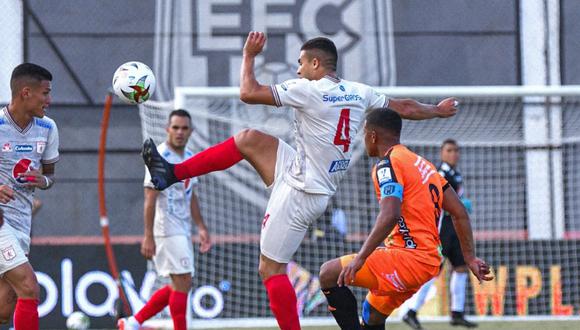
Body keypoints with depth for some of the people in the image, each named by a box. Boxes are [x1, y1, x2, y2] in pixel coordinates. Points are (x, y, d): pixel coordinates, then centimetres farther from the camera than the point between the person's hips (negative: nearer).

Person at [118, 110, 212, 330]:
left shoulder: (190, 158, 13)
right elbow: (150, 200, -15)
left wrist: (201, 227, 15)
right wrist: (148, 236, -20)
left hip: (183, 230, 9)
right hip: (167, 229, -9)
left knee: (178, 286, 10)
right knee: (182, 282, -10)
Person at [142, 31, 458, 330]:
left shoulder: (308, 90, -18)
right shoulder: (359, 93, 3)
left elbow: (248, 93, -17)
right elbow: (405, 107, 14)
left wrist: (249, 55, -1)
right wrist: (438, 110, 32)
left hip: (300, 194, -9)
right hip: (304, 179, 9)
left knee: (270, 268, -2)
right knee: (249, 139, 11)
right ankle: (172, 173, 13)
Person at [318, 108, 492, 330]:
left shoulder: (388, 164, -9)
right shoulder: (421, 163, 19)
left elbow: (390, 216, -26)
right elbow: (459, 213, 17)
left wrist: (360, 258, -28)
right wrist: (470, 258, 20)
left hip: (409, 258, -10)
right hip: (429, 260, 10)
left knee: (329, 274, -11)